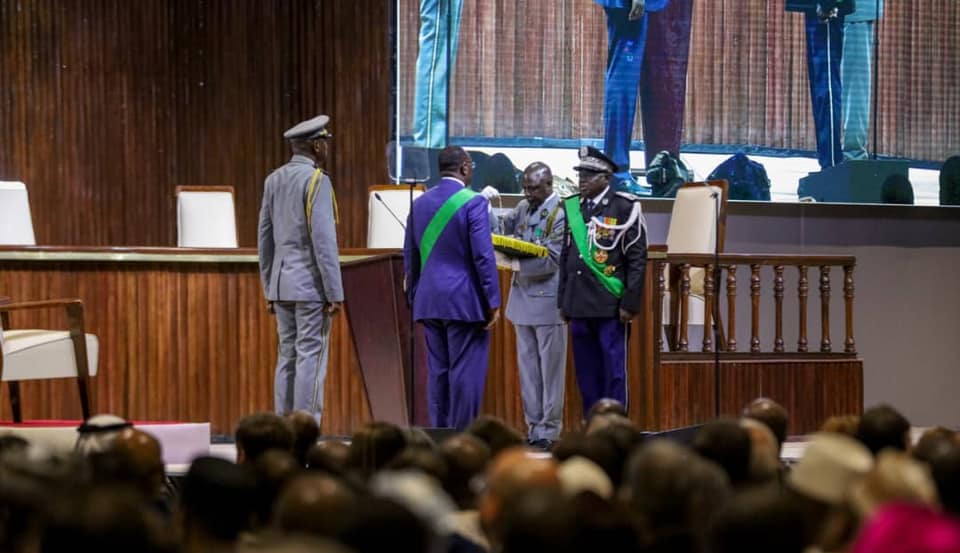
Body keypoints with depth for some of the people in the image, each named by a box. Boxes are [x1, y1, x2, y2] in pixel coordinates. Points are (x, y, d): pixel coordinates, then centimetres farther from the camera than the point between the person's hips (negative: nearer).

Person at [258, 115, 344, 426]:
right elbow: (324, 240, -16)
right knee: (311, 358, -6)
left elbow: (265, 238, 15)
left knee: (287, 359, 10)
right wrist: (335, 293, -14)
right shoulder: (316, 180, -11)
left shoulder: (274, 180, 11)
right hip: (311, 284, -7)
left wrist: (269, 289, 20)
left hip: (282, 284, 7)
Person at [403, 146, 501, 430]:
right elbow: (483, 255, -13)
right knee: (466, 373, -3)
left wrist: (414, 298, 21)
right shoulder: (473, 202, -9)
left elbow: (410, 256, 14)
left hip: (429, 301, 6)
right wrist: (493, 301, -9)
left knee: (437, 372, 10)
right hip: (465, 301, -6)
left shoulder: (420, 203, 10)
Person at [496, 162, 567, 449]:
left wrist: (515, 262, -24)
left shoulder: (560, 215, -11)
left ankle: (548, 430, 5)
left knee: (549, 368, 0)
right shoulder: (523, 208, 10)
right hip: (522, 299, 7)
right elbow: (501, 228, 19)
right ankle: (533, 425, 16)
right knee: (527, 365, 10)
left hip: (547, 301, -7)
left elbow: (551, 261, -16)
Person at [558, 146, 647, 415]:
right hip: (579, 305, 5)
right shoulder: (571, 207, 11)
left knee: (613, 372, -1)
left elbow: (637, 259, -6)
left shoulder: (625, 208, -5)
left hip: (610, 306, -5)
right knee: (586, 373, 9)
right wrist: (563, 300, 13)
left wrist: (630, 303, -10)